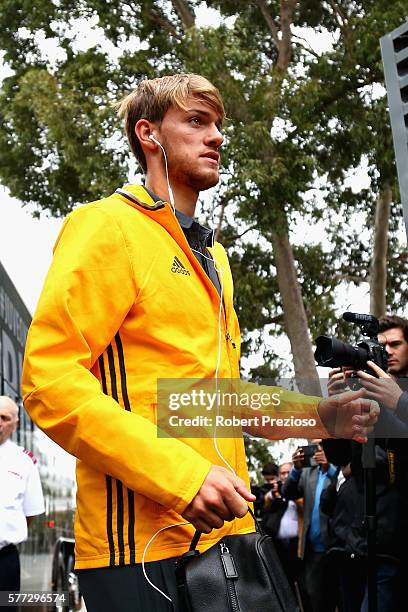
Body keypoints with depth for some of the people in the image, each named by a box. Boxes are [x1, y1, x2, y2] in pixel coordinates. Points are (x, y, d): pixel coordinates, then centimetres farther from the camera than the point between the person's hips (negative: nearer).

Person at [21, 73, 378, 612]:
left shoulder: (211, 254, 21)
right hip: (143, 546, -8)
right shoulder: (109, 226, -6)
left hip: (223, 528, 8)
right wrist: (179, 476, -22)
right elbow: (48, 377, -16)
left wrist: (319, 417, 11)